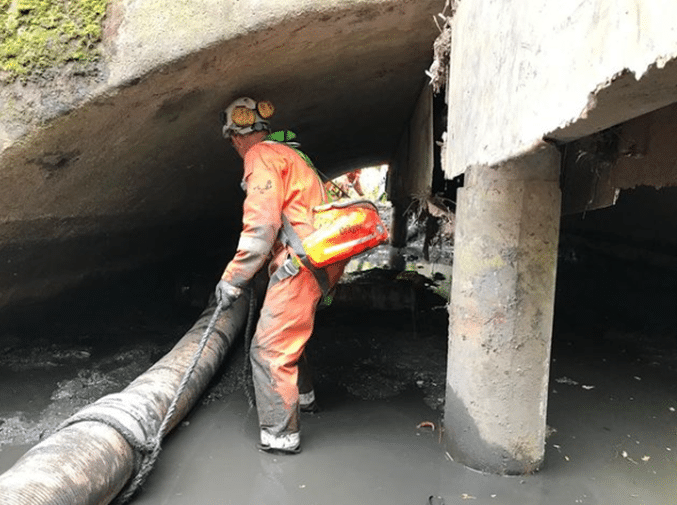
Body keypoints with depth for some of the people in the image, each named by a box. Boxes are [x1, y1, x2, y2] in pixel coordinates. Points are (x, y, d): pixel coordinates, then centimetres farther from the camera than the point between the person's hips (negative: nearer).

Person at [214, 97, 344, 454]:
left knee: (269, 348, -5)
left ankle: (281, 435, 4)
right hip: (316, 262, 10)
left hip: (301, 264, -10)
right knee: (287, 335, 26)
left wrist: (232, 278, -13)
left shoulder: (261, 156, -8)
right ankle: (302, 395, 44)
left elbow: (262, 224, -18)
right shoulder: (287, 153, 22)